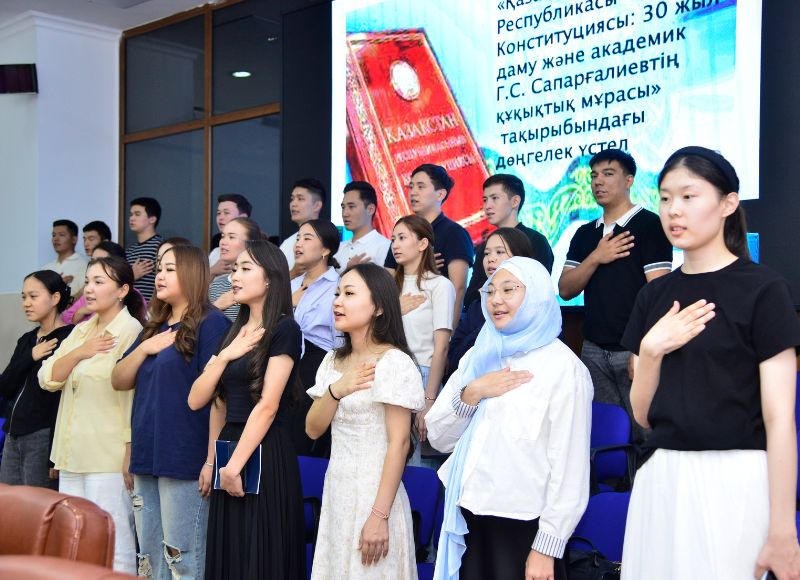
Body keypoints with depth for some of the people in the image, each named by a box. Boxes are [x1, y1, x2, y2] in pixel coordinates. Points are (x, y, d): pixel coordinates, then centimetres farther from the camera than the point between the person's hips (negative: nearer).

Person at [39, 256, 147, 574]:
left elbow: (134, 396, -13)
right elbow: (47, 379, 7)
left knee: (112, 542, -5)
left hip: (109, 456, -8)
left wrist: (131, 453, -16)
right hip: (72, 454, 8)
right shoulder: (81, 331, 15)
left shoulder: (131, 331, -9)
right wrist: (79, 353, -9)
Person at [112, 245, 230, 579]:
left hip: (184, 460, -8)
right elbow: (119, 382, 14)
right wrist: (144, 348, -3)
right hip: (146, 458, 8)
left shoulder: (210, 323, -9)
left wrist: (212, 459, -18)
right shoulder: (154, 327, 17)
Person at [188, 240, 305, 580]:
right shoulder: (235, 331, 15)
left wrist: (236, 464, -16)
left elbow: (268, 405, -15)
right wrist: (224, 356, -2)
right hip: (229, 446, 8)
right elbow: (212, 401, 12)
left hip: (265, 453, -7)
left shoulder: (284, 329, -8)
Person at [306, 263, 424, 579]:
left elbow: (399, 443, -16)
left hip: (373, 492, -7)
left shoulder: (394, 362, -13)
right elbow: (313, 430, 6)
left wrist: (379, 516, -19)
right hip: (335, 492, 7)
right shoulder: (333, 361, 9)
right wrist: (336, 390, -11)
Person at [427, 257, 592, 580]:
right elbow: (438, 437, 6)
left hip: (524, 528, -5)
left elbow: (570, 467, -12)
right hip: (468, 520, 5)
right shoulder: (478, 356, 9)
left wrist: (546, 548, -13)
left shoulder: (563, 367, -10)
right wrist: (472, 393, -10)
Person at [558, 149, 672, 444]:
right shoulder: (585, 234, 16)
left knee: (644, 433, -4)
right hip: (593, 350, 6)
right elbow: (565, 289, 9)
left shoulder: (649, 225, -4)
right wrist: (596, 257, -7)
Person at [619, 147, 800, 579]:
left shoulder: (761, 289, -7)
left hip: (733, 481, -5)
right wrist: (651, 351, -9)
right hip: (660, 478, 5)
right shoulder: (655, 295, 9)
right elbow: (642, 414, 9)